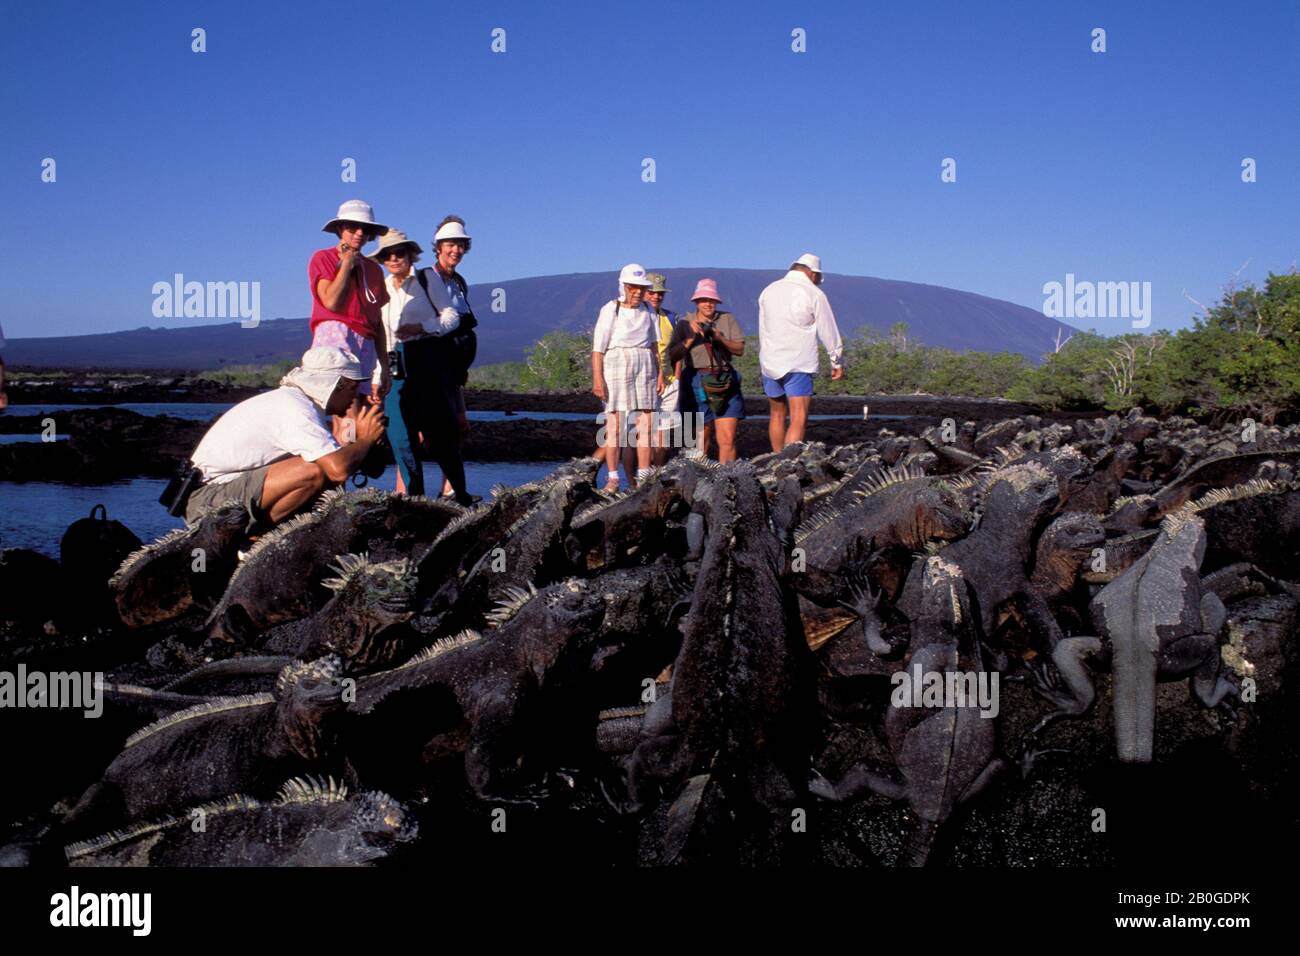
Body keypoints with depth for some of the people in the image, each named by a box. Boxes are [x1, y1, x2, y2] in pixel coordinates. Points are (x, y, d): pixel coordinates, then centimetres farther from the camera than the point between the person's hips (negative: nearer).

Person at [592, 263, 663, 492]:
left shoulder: (647, 311, 11)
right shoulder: (610, 310, -4)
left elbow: (654, 344, 17)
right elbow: (597, 347, -9)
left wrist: (660, 374, 11)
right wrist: (597, 378, -16)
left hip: (645, 368, 5)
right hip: (616, 367, -4)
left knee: (645, 423, 0)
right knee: (614, 424, -6)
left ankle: (643, 476, 4)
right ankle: (612, 477, -2)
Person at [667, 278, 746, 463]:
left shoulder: (727, 319, 9)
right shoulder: (686, 323, 6)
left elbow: (740, 349, 2)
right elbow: (672, 356, -2)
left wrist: (720, 338, -13)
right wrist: (692, 338, -12)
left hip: (725, 381, 1)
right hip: (696, 383, -1)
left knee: (728, 439, -7)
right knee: (702, 441, 4)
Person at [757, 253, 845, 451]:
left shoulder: (769, 291, 9)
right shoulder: (814, 294, -5)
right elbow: (828, 332, 0)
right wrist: (837, 362, 11)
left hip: (769, 362, 5)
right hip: (799, 365, -5)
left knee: (777, 415, 18)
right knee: (799, 420, -9)